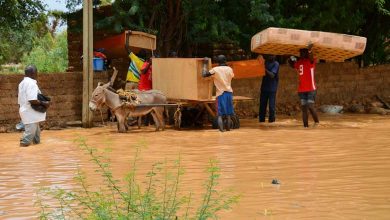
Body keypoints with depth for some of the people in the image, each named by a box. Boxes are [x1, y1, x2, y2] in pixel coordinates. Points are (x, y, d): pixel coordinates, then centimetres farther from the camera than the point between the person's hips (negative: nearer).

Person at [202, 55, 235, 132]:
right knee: (228, 114, 14)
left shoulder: (215, 70, -8)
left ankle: (221, 128, -17)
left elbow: (204, 74, -11)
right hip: (229, 92, 3)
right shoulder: (229, 69, 2)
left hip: (220, 93, -3)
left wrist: (205, 64, 2)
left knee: (220, 114, -2)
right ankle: (228, 127, 17)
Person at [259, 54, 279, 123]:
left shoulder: (276, 64, -5)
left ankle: (271, 119, 2)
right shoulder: (266, 62, 12)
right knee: (262, 104, 6)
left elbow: (272, 75, -16)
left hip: (272, 88, -5)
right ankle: (261, 119, 12)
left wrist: (265, 69, -28)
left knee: (271, 105, -5)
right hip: (264, 87, 5)